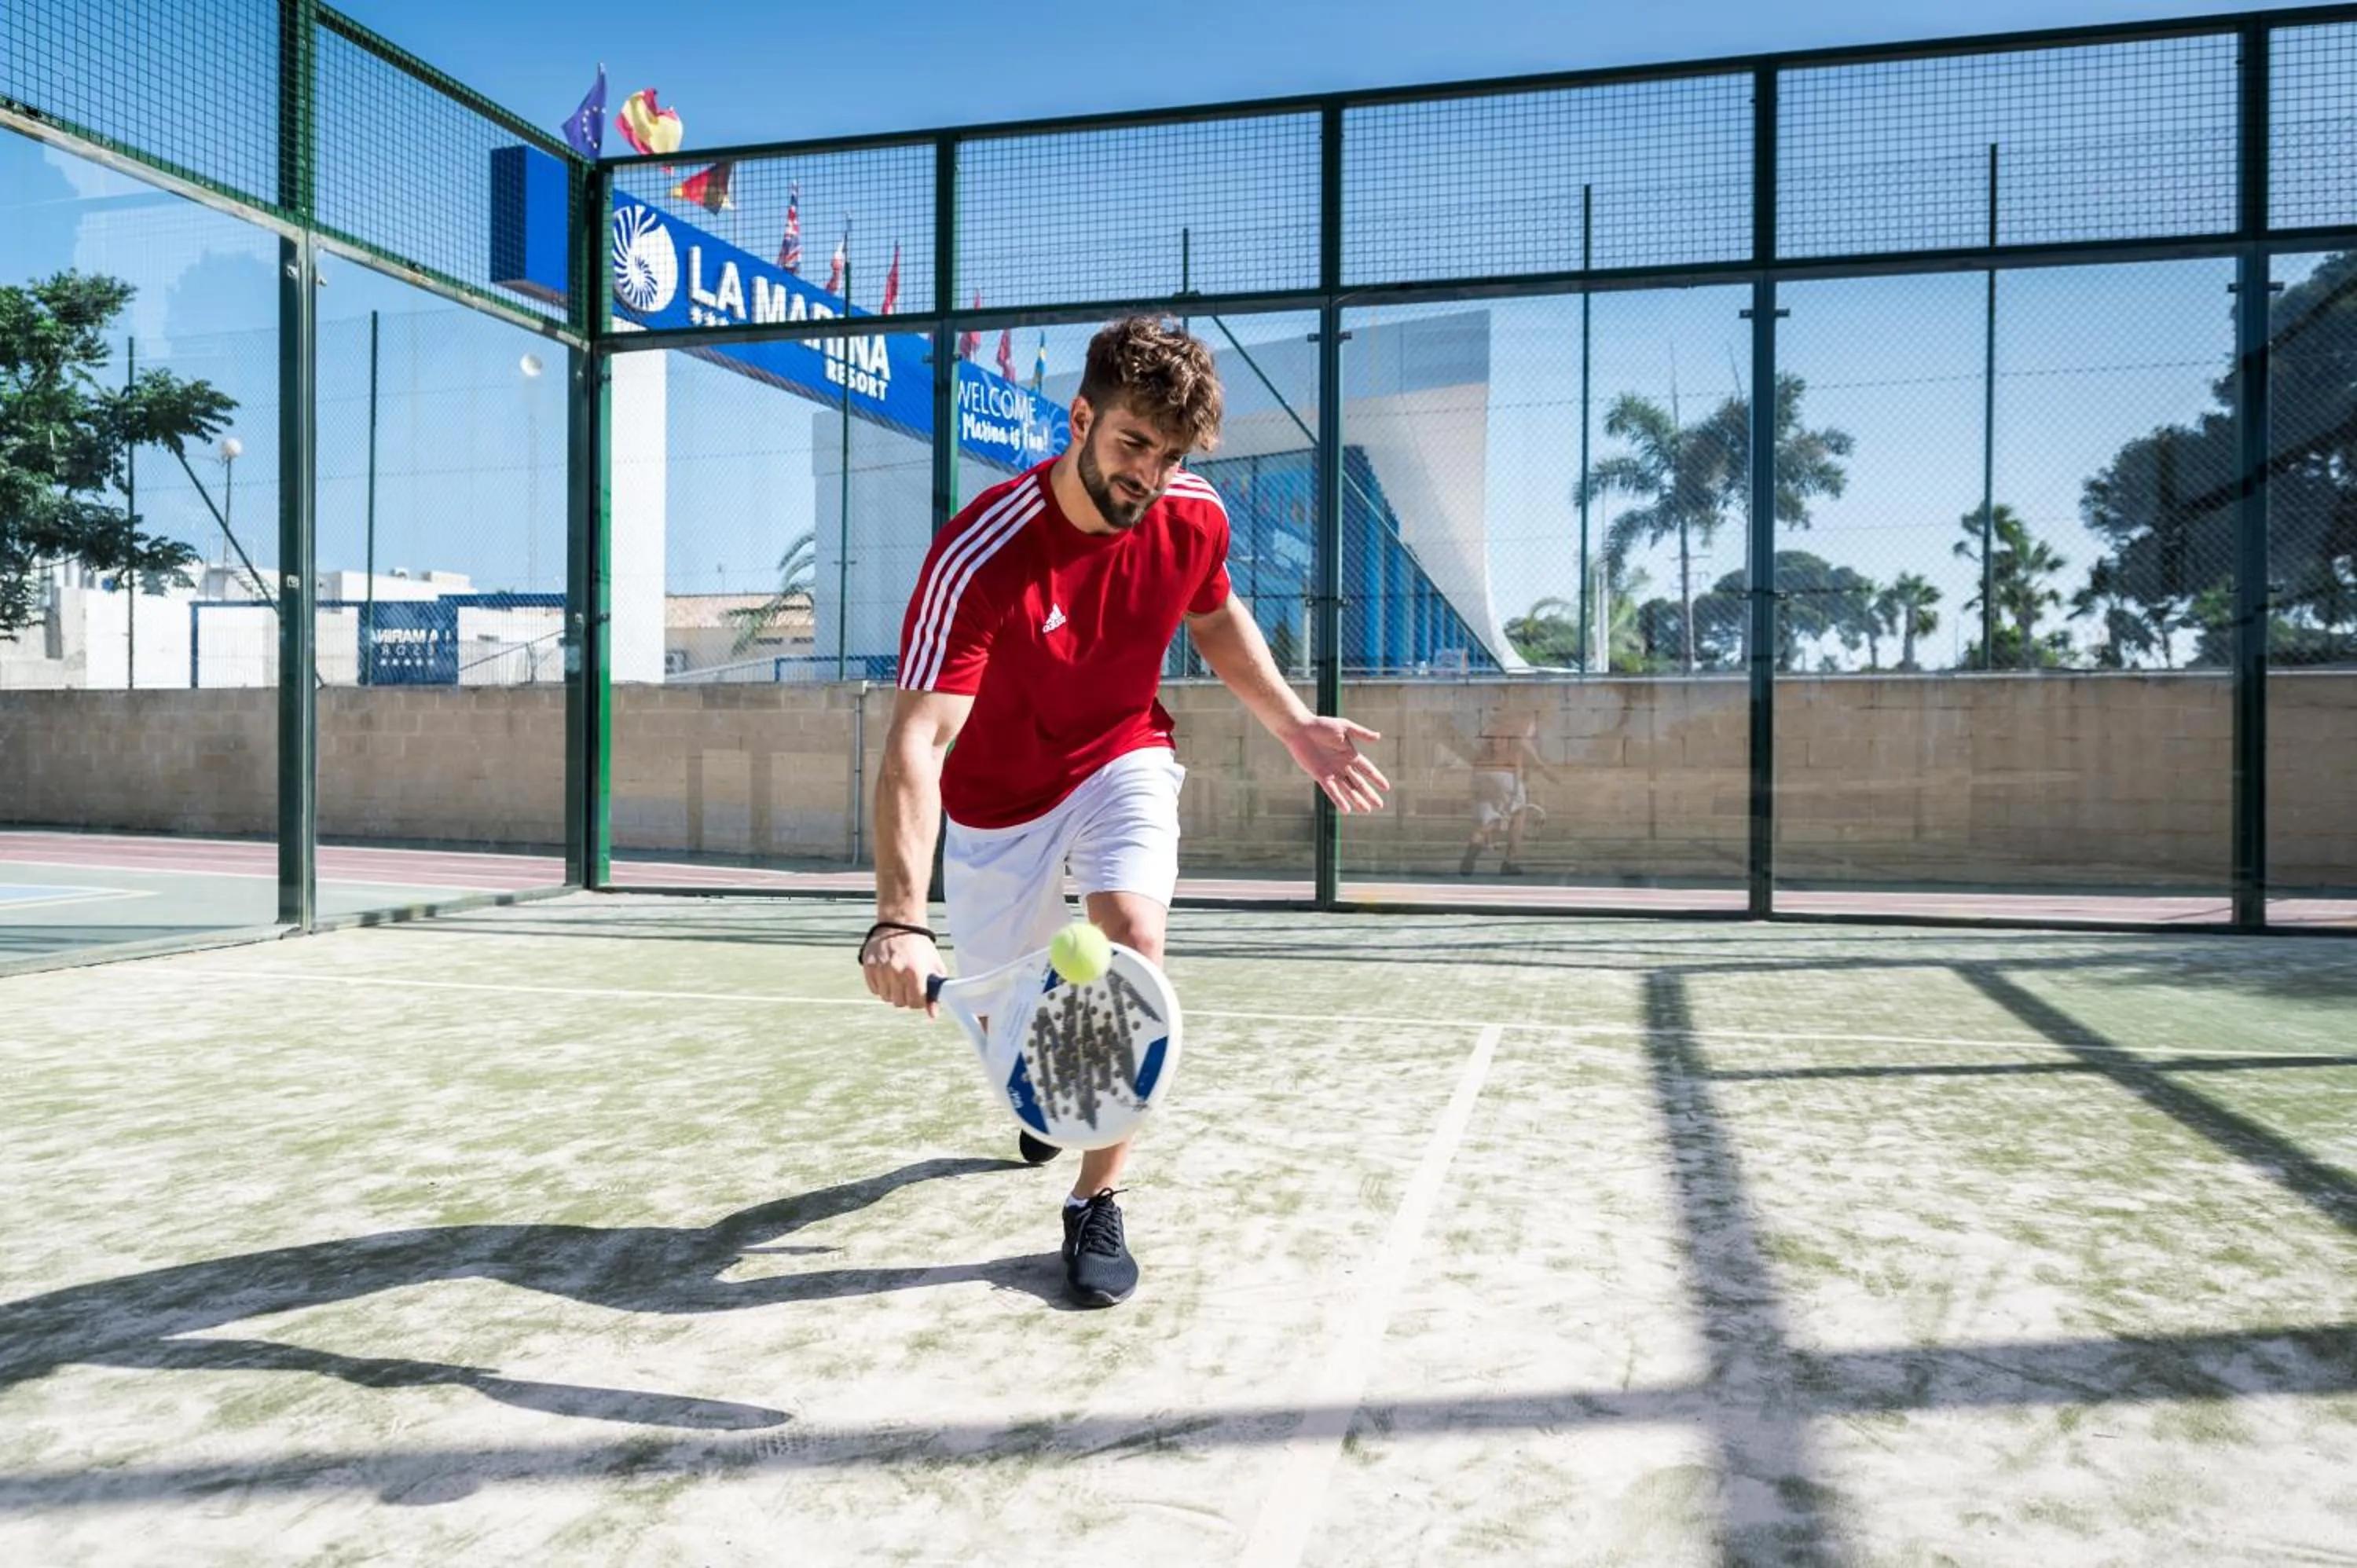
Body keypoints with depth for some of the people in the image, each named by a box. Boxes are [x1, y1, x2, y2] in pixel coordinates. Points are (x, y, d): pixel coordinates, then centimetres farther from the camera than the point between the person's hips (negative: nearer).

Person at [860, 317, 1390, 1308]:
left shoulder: (1195, 518, -16)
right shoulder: (978, 557, -31)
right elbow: (917, 741, -38)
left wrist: (1295, 726, 2)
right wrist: (899, 920, -50)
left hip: (1123, 761, 2)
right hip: (998, 800, -1)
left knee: (1133, 933, -26)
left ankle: (1095, 1204, -8)